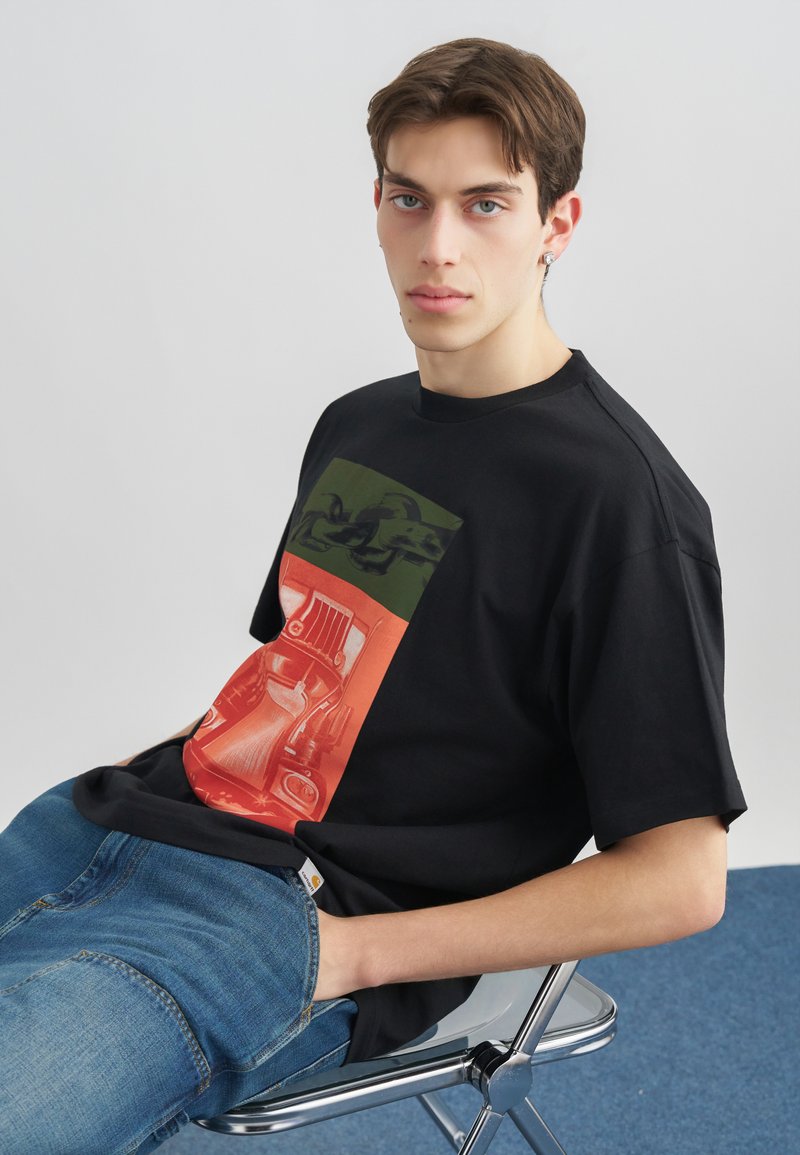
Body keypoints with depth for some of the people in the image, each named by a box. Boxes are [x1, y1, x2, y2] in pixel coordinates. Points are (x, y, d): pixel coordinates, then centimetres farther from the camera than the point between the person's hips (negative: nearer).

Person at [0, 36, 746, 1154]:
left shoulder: (618, 498, -10)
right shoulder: (356, 424, 16)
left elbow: (681, 879, -11)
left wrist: (355, 952, -12)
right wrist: (136, 780, 8)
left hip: (283, 916, -8)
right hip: (114, 826, 8)